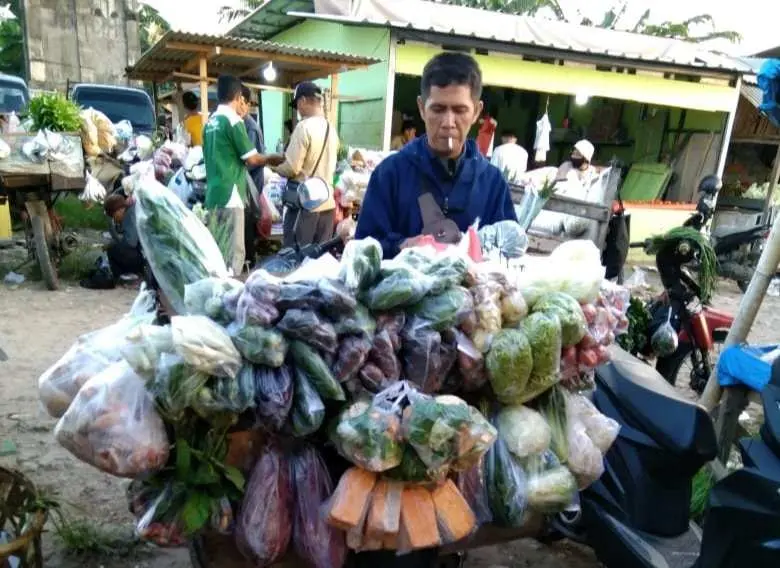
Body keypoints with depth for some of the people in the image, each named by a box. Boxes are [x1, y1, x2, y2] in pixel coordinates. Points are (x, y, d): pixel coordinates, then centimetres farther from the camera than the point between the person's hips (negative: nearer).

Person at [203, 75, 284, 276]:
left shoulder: (210, 122, 15)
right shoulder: (233, 121, -10)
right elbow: (252, 159, -10)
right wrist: (272, 159, 9)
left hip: (213, 194, 8)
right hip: (230, 195, -8)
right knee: (234, 252, -5)